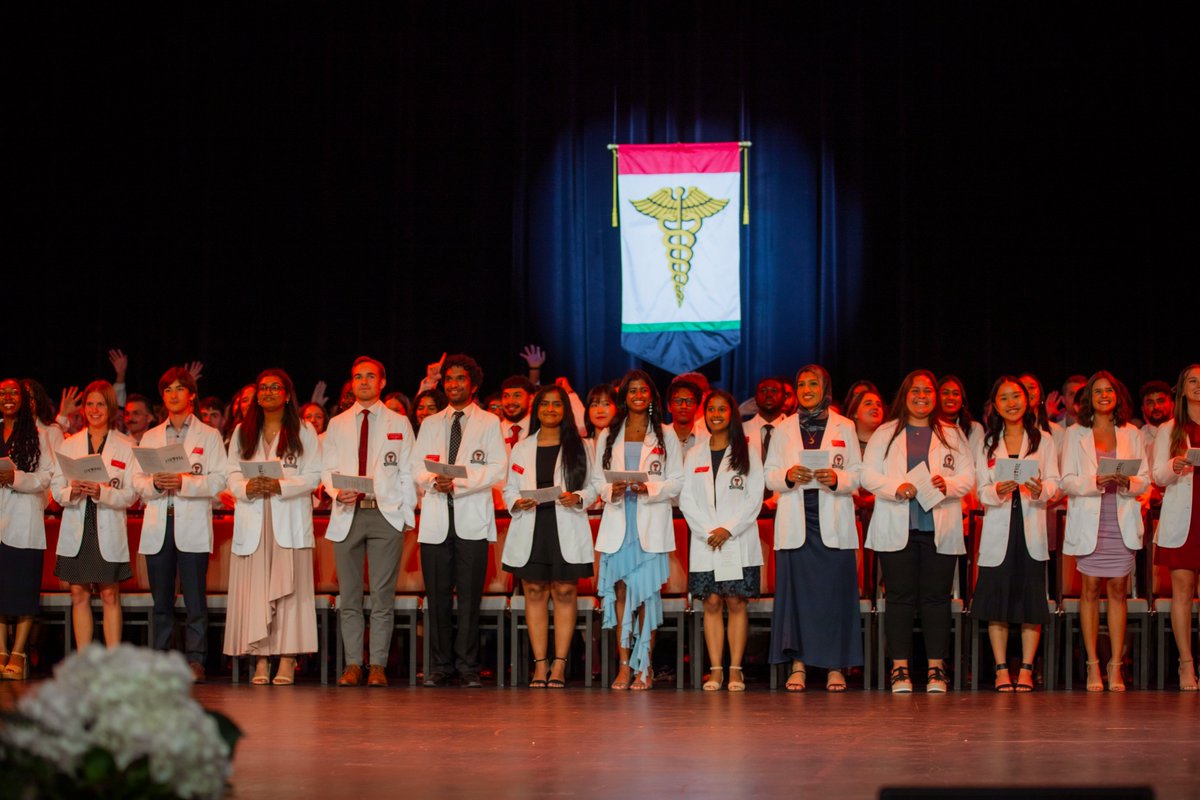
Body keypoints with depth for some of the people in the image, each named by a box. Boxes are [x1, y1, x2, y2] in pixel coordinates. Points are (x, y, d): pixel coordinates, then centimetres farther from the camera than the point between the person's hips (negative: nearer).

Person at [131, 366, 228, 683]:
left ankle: (195, 660, -4)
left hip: (193, 526, -3)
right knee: (161, 599, 4)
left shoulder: (209, 436, 8)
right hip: (158, 525, 3)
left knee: (195, 599, -6)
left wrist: (184, 482, -17)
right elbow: (137, 480, 10)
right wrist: (155, 484, -11)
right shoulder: (150, 437, 18)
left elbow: (219, 479, -3)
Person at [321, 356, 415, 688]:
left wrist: (406, 514, -1)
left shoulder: (399, 424, 10)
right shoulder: (337, 424, 14)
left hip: (386, 514, -2)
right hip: (347, 515, 2)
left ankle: (378, 664, 0)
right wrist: (338, 492, -10)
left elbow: (407, 472, 8)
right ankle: (353, 664, 8)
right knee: (348, 595, 2)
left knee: (383, 595, -4)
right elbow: (326, 469, 11)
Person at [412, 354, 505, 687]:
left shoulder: (489, 423, 9)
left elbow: (497, 468, -2)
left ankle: (467, 666, 0)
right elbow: (416, 466, 12)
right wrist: (432, 481, -11)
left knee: (470, 596, -4)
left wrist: (459, 483, -14)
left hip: (472, 520, -3)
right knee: (437, 597, 1)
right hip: (436, 520, 3)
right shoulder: (430, 424, 19)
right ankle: (440, 665, 7)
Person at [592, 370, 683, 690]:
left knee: (647, 593, -4)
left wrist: (650, 488, -15)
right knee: (620, 591, -1)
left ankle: (645, 667, 1)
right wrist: (611, 490, -10)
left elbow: (677, 481, 2)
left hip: (651, 524, -2)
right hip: (617, 521, 2)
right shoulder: (607, 436, 13)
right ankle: (624, 665, 2)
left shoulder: (666, 438, 7)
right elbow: (596, 478, 11)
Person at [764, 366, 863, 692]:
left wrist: (837, 479, -15)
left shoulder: (844, 428, 9)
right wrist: (788, 476, -13)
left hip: (833, 522, -1)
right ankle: (798, 663, 2)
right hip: (796, 523, 1)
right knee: (796, 591, -3)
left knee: (835, 591, -4)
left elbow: (857, 475, 5)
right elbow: (769, 475, 8)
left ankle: (835, 666, 1)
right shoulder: (784, 429, 12)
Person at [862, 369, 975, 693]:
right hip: (896, 529, -1)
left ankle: (936, 668, 3)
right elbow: (868, 475, 3)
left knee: (936, 598, -1)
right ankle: (900, 668, 2)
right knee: (900, 597, -2)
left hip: (940, 529, 1)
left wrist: (947, 485, -15)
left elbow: (968, 477, 6)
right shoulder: (885, 434, 11)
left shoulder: (952, 435, 13)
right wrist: (896, 488, -14)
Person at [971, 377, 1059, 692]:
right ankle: (1001, 669, 6)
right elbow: (981, 491, 4)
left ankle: (1026, 669, 4)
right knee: (997, 604, -1)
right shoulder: (987, 443, 12)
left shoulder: (1043, 440, 9)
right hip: (998, 528, 1)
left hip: (1031, 527, -1)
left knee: (1031, 602, -2)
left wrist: (1039, 489, -21)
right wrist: (998, 491, -18)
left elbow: (1053, 484, 1)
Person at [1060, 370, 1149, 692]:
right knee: (1090, 590, -2)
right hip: (1089, 522, -1)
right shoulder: (1076, 434, 8)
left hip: (1122, 521, 1)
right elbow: (1067, 481, 1)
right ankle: (1093, 665, 1)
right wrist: (1096, 481, -16)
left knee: (1118, 590, 0)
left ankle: (1116, 666, 1)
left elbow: (1145, 479, 9)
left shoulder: (1131, 434, 13)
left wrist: (1127, 482, -13)